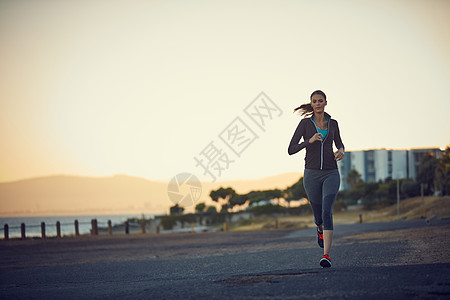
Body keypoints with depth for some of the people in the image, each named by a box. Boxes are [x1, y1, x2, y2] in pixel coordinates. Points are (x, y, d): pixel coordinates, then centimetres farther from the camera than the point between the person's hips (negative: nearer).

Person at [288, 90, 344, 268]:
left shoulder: (332, 123, 7)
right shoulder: (305, 123, 0)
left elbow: (338, 142, 26)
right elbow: (291, 150, -4)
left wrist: (341, 150, 2)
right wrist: (310, 141, -19)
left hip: (331, 174, 0)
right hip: (311, 174, 0)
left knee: (327, 212, -20)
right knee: (318, 216, 11)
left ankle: (326, 256, -23)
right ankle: (321, 229, 50)